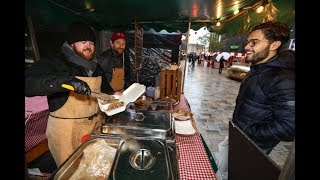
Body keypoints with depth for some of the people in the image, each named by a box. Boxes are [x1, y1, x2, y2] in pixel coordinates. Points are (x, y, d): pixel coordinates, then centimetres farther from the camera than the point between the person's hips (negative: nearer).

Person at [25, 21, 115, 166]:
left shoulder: (95, 66, 9)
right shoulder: (54, 61, -9)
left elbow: (105, 88, 17)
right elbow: (29, 82, -25)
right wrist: (68, 80, -37)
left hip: (96, 124, 6)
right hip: (66, 129, -5)